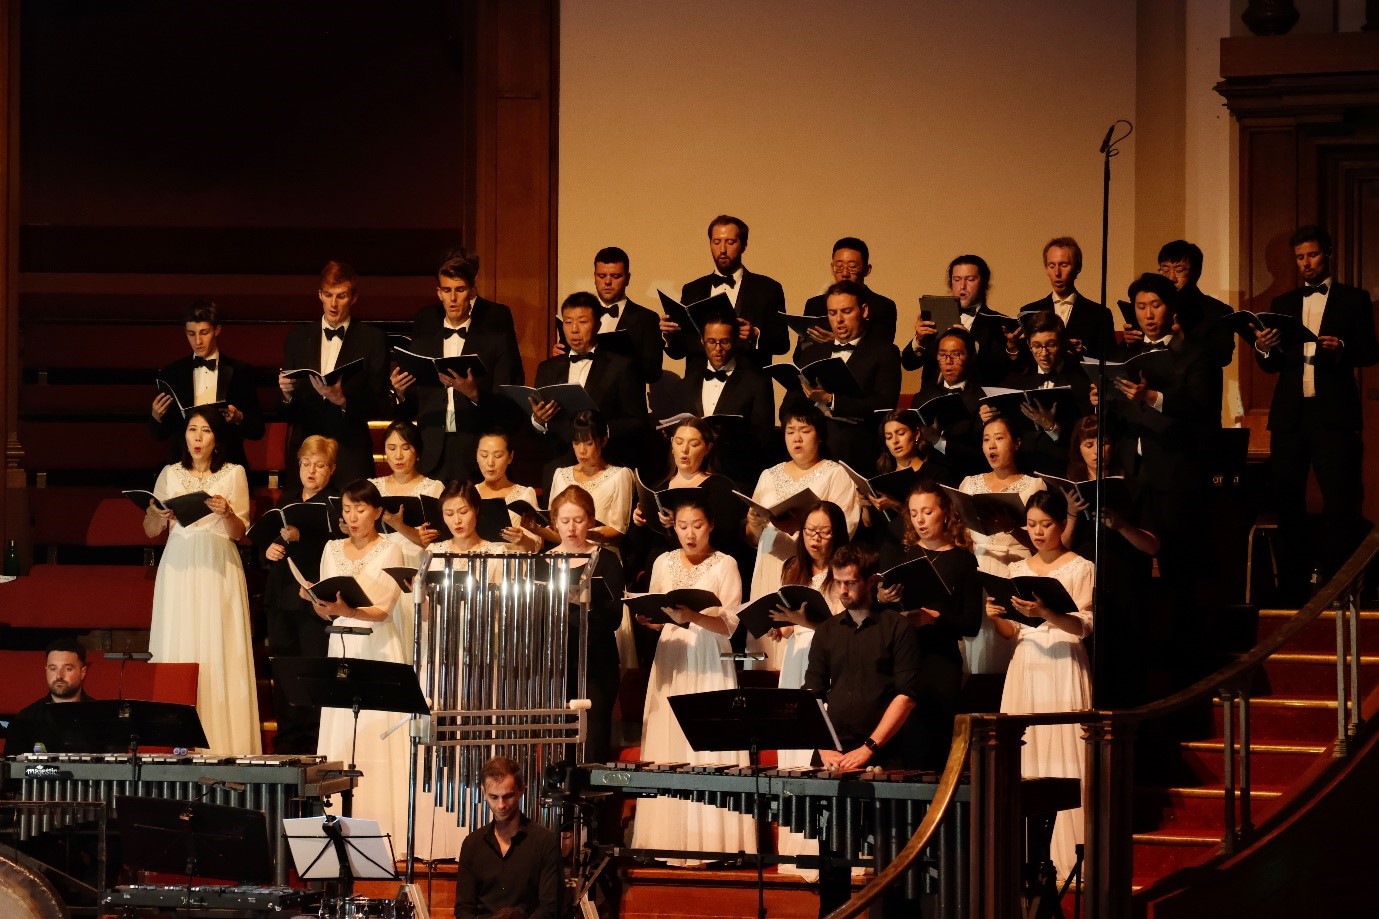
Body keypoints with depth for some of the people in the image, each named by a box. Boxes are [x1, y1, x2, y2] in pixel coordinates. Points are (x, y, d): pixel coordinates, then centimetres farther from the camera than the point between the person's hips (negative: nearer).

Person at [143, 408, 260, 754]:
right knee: (177, 650, -3)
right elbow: (149, 530, 11)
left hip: (218, 570, -2)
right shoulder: (170, 474, 11)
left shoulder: (234, 474, 6)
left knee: (219, 654, -6)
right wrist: (162, 516, -10)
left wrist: (226, 512, -18)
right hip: (179, 569, 2)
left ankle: (222, 747, -6)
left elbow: (239, 533, 2)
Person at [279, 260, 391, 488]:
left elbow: (380, 404, 0)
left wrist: (343, 401, -16)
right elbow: (287, 413, 12)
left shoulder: (373, 339, 4)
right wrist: (287, 394, -10)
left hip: (351, 452, -2)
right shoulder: (298, 338, 13)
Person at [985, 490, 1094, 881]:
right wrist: (997, 618, -6)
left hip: (1064, 669, -5)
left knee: (1062, 762, -8)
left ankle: (1066, 858, -7)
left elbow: (1085, 625, -10)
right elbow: (1013, 633, 16)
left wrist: (1044, 612, -25)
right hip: (1025, 668, 5)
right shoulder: (1018, 570, 14)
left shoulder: (1081, 569, 1)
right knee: (1024, 759, 0)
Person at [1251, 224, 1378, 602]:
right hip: (1290, 413, 4)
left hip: (1333, 413, -3)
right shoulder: (1283, 304, 17)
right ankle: (1293, 587, 5)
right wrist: (1263, 348, -7)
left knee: (1339, 500, -10)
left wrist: (1341, 348, -18)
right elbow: (1272, 365, 15)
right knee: (1287, 499, 1)